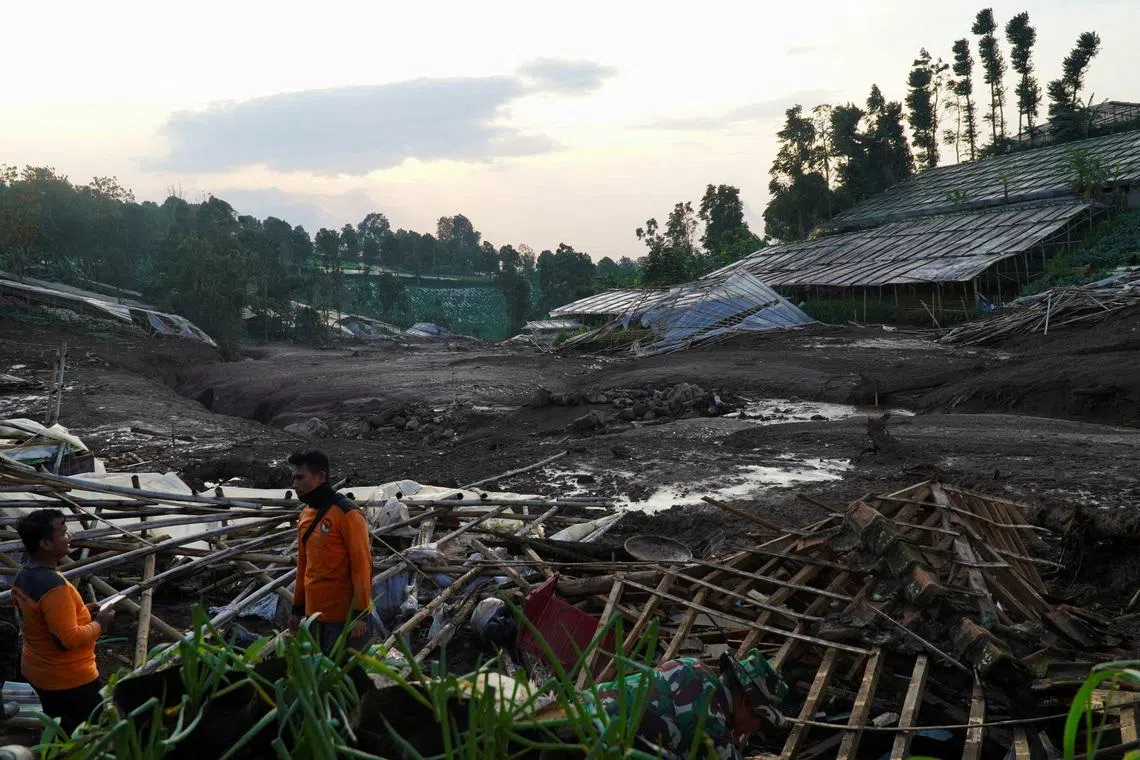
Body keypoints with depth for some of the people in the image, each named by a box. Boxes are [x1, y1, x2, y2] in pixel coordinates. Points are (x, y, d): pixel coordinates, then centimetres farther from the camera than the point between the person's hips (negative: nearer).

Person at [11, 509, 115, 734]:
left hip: (37, 670, 9)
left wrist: (80, 612, 8)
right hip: (69, 678, -9)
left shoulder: (23, 576, -1)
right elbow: (69, 639, -29)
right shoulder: (54, 586, -30)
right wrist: (99, 625, -14)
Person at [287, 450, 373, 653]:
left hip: (344, 617, -8)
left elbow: (361, 565, -15)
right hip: (315, 615, 8)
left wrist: (361, 613, -18)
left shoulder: (347, 514, -14)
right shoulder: (306, 515, 11)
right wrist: (297, 609, 18)